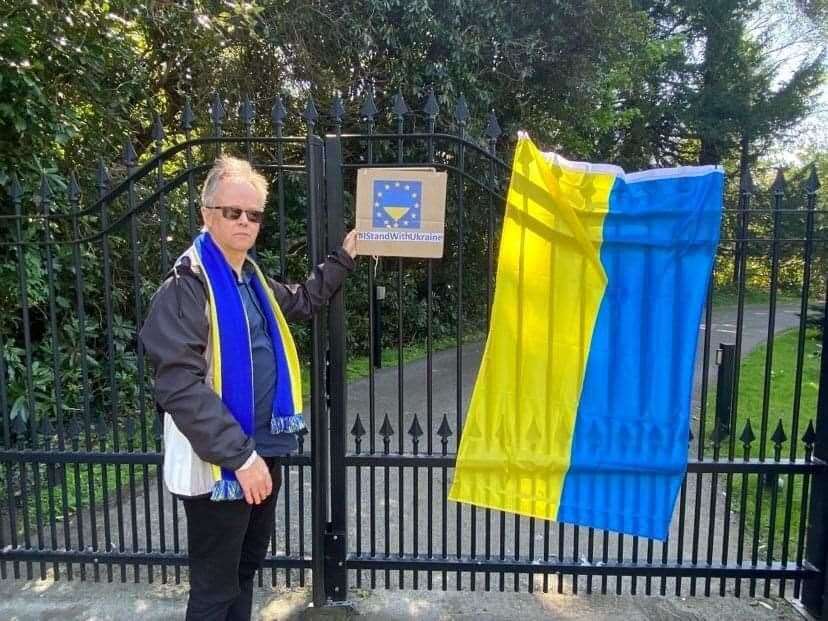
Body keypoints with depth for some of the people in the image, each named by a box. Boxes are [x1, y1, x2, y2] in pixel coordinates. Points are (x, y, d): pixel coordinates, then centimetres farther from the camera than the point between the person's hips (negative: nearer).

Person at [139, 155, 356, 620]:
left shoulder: (253, 279, 9)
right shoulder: (186, 287, -17)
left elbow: (301, 302, 29)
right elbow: (181, 386, -24)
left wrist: (343, 259, 24)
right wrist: (240, 455, -27)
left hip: (264, 454, 8)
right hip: (218, 466, -8)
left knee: (245, 570, 24)